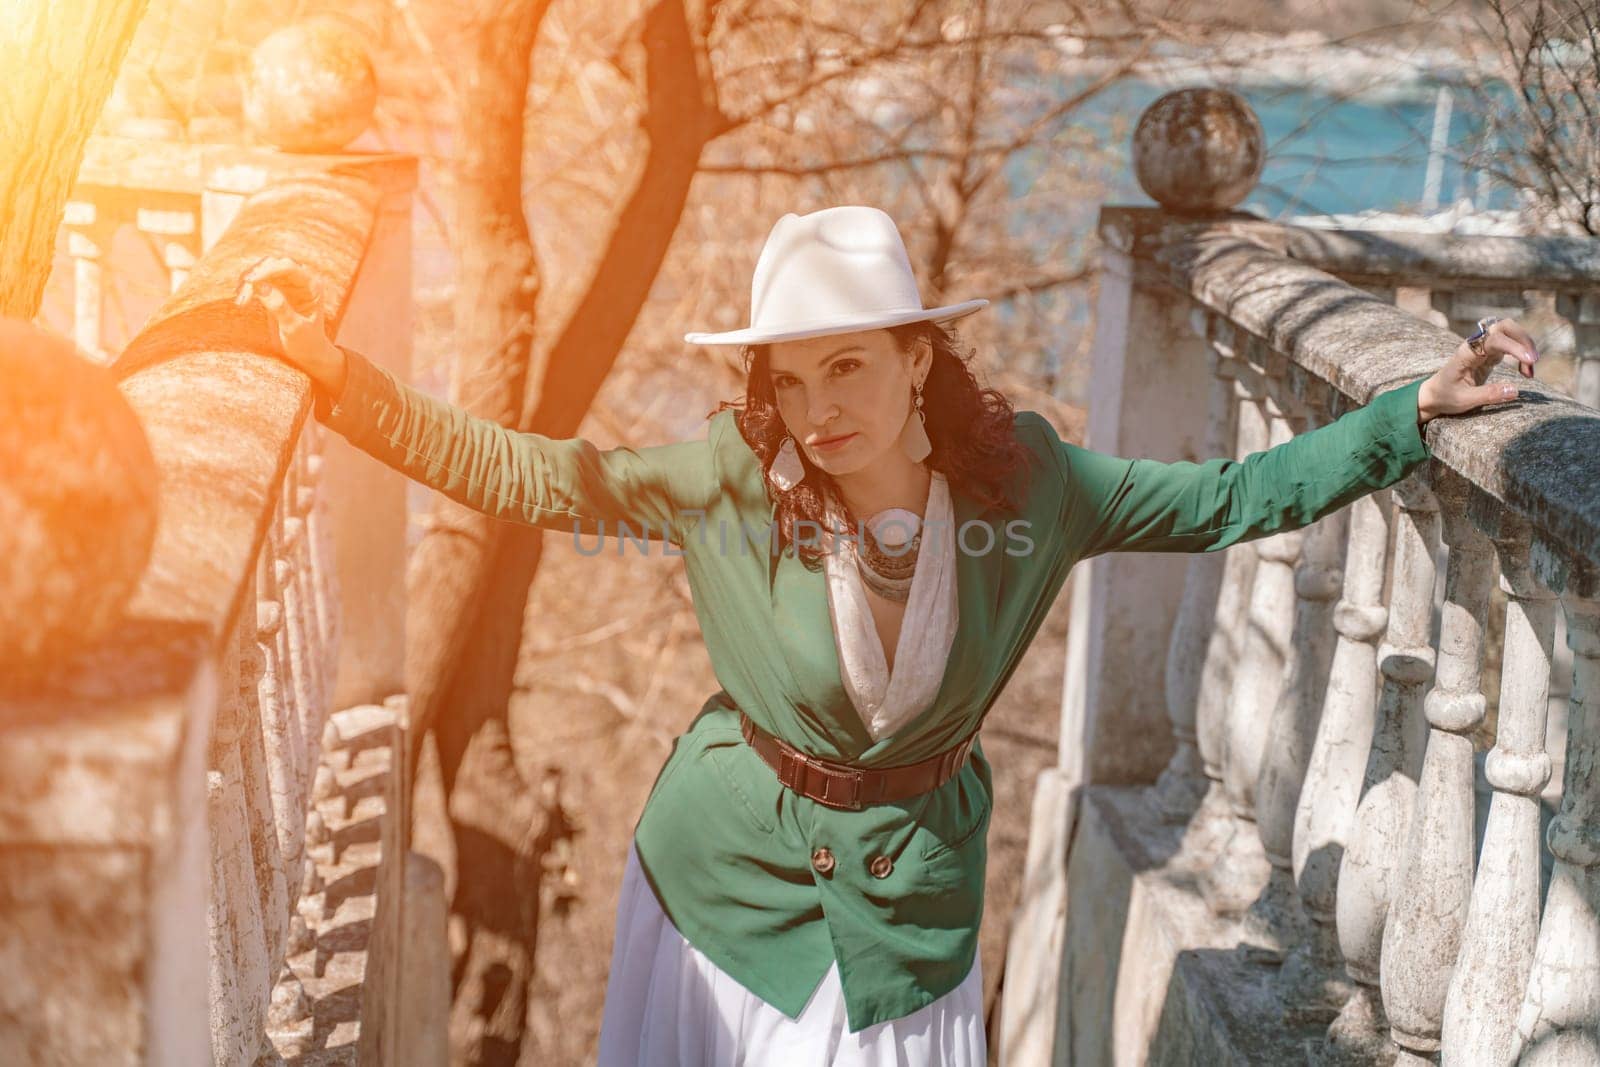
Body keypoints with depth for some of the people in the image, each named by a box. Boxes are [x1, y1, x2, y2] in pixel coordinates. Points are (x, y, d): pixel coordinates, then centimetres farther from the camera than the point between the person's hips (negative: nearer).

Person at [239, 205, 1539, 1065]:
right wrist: (336, 371, -23)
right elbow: (519, 475, -14)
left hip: (910, 882, 1)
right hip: (732, 872, -1)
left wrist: (1419, 410, -9)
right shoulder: (734, 478, -16)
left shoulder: (1021, 477, -12)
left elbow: (1229, 500, -5)